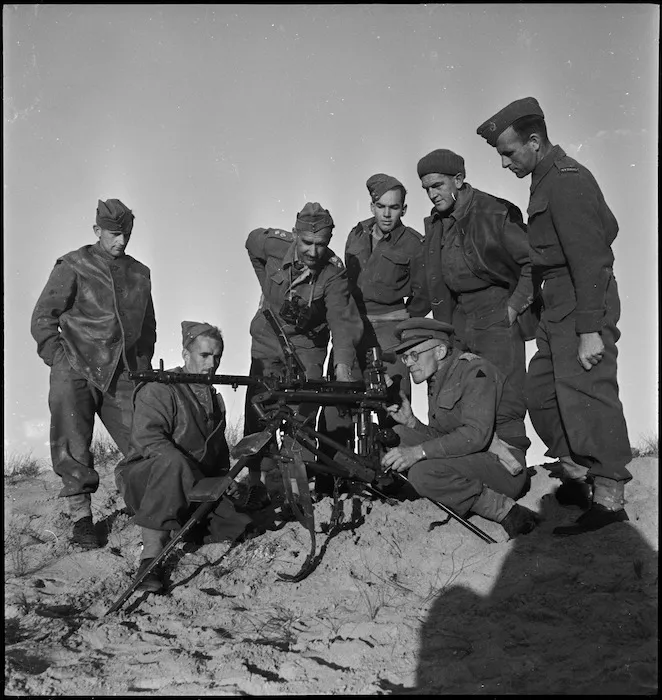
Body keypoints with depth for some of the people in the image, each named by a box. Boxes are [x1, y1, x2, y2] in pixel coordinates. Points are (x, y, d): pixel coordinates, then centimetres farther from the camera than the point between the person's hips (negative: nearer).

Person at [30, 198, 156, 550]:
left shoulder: (140, 273, 15)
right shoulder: (72, 266, 1)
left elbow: (148, 327, 25)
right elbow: (42, 318, 0)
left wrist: (143, 367, 15)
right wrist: (61, 360, -10)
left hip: (122, 376, 3)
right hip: (76, 374, -3)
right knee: (73, 451, -3)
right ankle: (81, 517, 8)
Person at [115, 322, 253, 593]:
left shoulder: (213, 398, 17)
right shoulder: (159, 389, -10)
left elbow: (218, 449, 27)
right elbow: (146, 439, -23)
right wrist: (197, 482, -31)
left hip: (196, 486, 7)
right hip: (144, 483, -7)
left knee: (241, 524, -12)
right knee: (172, 463, -42)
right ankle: (152, 553, -38)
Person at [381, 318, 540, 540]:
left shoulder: (475, 370, -13)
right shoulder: (436, 381, 15)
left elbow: (477, 435, -27)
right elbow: (439, 437, 12)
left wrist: (418, 451, -31)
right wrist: (411, 421, -6)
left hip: (504, 468, -9)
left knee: (423, 473, -29)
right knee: (398, 435, -4)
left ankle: (507, 510, -15)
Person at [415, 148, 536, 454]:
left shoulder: (495, 213, -12)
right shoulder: (435, 223, 10)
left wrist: (515, 306, -11)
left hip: (498, 315, -7)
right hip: (459, 317, 7)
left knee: (504, 404, -10)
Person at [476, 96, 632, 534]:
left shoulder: (567, 182, -16)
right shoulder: (549, 178, 14)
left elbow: (589, 259, -21)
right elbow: (607, 227, 20)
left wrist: (591, 329, -24)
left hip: (584, 306, -11)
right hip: (558, 307, 11)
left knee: (587, 399, -8)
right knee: (541, 395, 13)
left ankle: (609, 500, 1)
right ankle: (577, 478, 24)